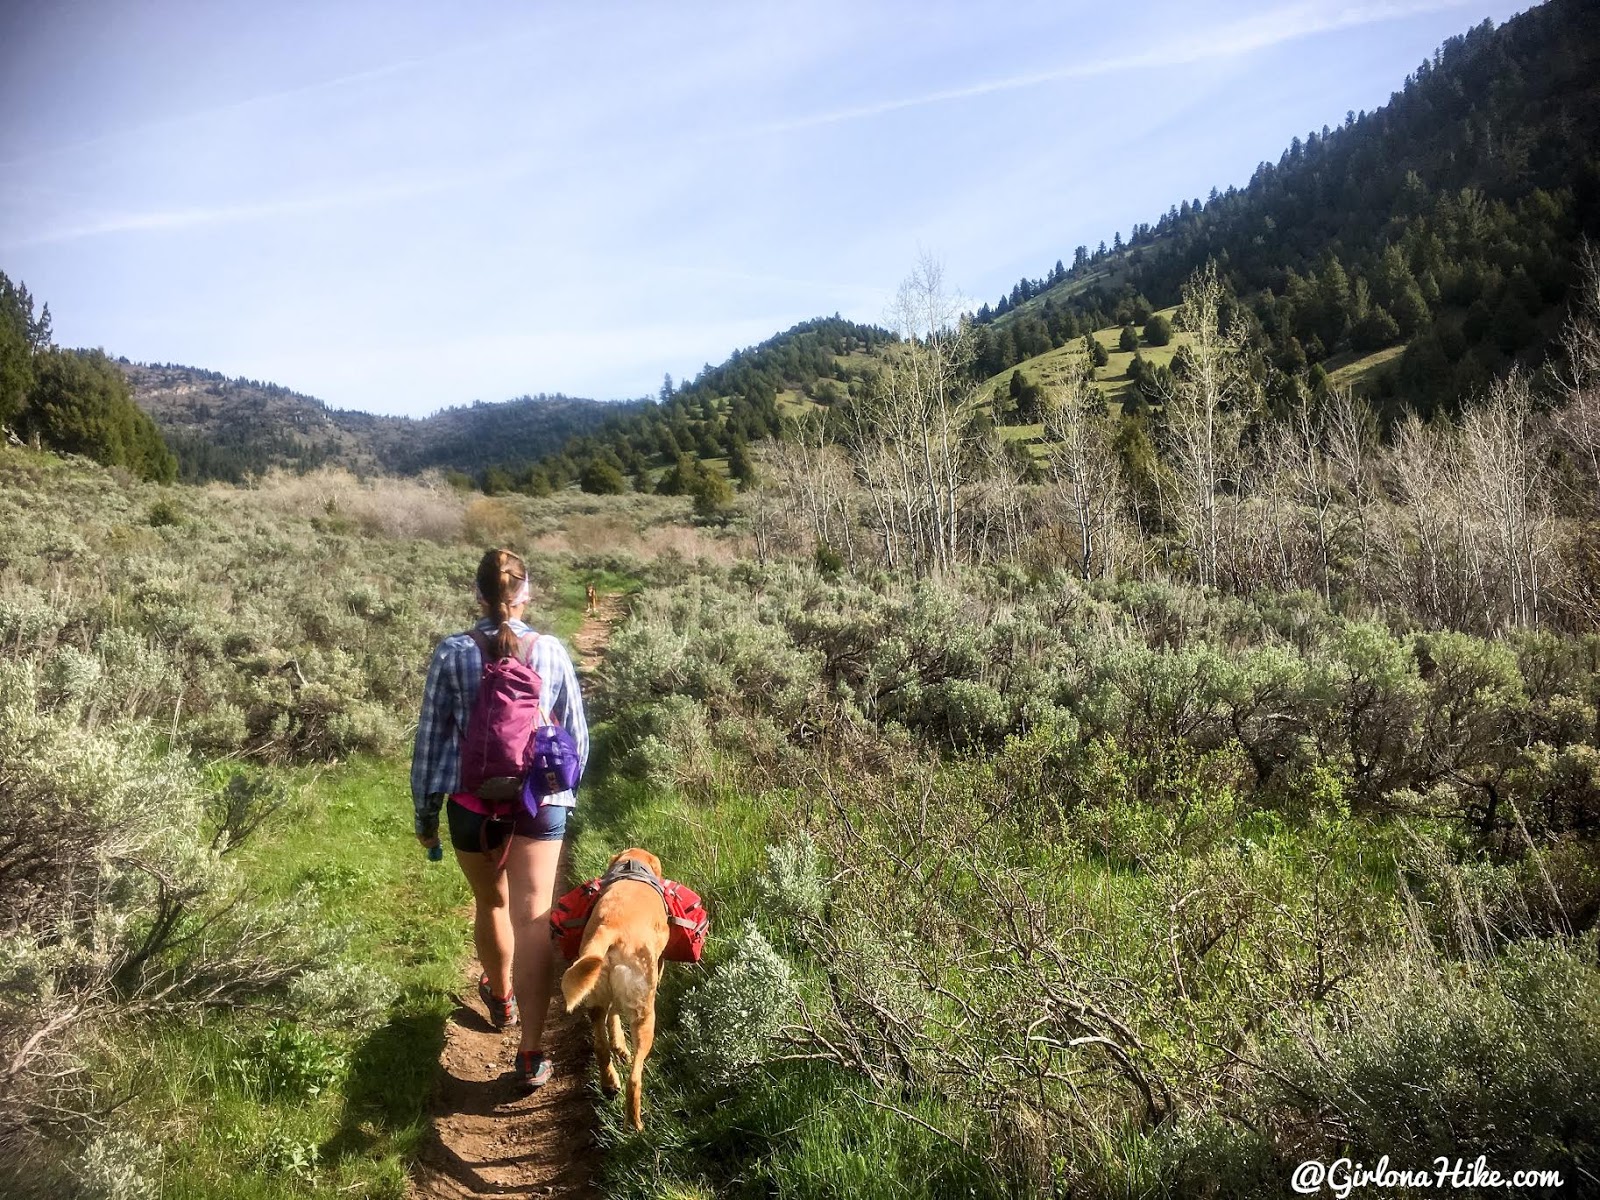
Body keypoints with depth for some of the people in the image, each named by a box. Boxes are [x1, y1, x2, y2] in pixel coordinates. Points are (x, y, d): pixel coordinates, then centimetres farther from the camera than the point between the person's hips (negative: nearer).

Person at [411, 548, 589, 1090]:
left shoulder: (451, 653, -8)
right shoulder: (551, 651, -5)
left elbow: (431, 738, -3)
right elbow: (577, 734, 3)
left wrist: (424, 812, 7)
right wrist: (563, 785, 21)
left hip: (472, 805, 1)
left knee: (490, 904, 23)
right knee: (532, 919, -1)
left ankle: (500, 996, 49)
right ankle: (531, 1053, -2)